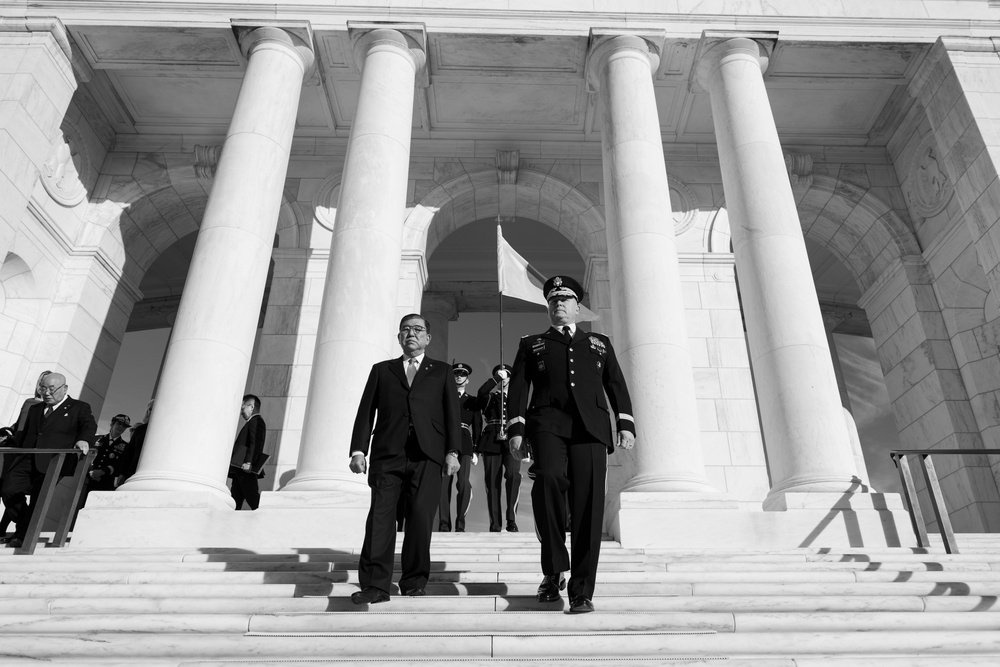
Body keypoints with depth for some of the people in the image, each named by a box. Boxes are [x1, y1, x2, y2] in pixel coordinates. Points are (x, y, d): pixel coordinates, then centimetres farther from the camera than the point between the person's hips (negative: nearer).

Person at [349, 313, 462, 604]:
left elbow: (452, 413, 9)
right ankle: (375, 585, -2)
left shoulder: (441, 371, 18)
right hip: (387, 454, 1)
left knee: (421, 517, -6)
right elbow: (366, 412, 13)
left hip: (427, 455, -1)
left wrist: (453, 452, -3)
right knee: (380, 517, -7)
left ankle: (414, 581, 7)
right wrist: (358, 450, 1)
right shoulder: (381, 370, 21)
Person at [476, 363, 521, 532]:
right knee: (492, 482, -4)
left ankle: (511, 520, -17)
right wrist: (496, 379, -9)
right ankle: (495, 525, 0)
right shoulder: (489, 397, 18)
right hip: (492, 442, 0)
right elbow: (480, 393, -7)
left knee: (513, 475, -21)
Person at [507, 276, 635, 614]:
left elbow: (616, 385, 17)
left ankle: (581, 590, 1)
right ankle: (554, 570, -10)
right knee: (548, 478, -28)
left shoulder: (600, 343, 27)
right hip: (548, 423, -1)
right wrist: (516, 428, -2)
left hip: (590, 427, 2)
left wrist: (626, 425, 2)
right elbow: (519, 387, 12)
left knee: (589, 505, -9)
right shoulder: (531, 344, 24)